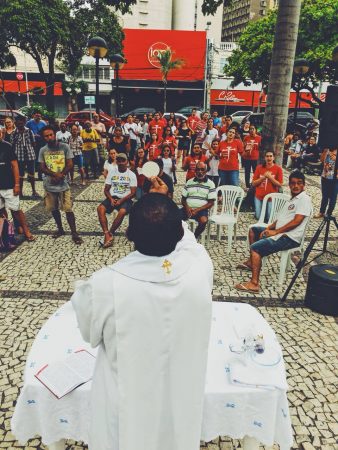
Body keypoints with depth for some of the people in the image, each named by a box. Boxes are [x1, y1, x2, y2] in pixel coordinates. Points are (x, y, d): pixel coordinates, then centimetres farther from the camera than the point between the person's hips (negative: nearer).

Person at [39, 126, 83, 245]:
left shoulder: (64, 147, -4)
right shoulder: (42, 150, 3)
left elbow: (70, 165, -6)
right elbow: (43, 168, 0)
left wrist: (60, 176, -16)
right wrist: (55, 174, -17)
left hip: (63, 183, -3)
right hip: (49, 184, 3)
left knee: (68, 209, -5)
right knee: (53, 209, 13)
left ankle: (74, 233, 1)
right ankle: (60, 229, 31)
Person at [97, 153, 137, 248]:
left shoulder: (131, 175, 0)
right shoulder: (111, 172, 8)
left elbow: (133, 193, -6)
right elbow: (106, 189, 8)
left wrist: (121, 201, -18)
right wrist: (111, 199, -12)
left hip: (125, 199, -3)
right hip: (112, 197, 3)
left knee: (122, 212, -35)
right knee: (100, 208, -26)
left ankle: (110, 233, -16)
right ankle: (107, 235, -29)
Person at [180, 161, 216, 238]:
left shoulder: (210, 184, 2)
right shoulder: (189, 182, 12)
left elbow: (211, 203, -3)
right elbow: (183, 198, 13)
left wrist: (197, 210, -15)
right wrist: (187, 207, -10)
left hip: (201, 210, -2)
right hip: (188, 208, 2)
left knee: (204, 221, -34)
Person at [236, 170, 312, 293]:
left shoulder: (304, 199, -12)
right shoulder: (292, 199, 17)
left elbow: (296, 221, -22)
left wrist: (275, 232, -17)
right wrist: (269, 228, 4)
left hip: (289, 238, -10)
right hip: (280, 232, 10)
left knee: (255, 247, -24)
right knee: (253, 230, 22)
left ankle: (254, 284, -24)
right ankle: (251, 261, 27)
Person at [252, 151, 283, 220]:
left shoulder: (278, 168, -6)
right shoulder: (259, 167, -1)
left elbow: (280, 185, -9)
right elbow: (253, 183, -1)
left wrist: (270, 177, -18)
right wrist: (263, 177, -15)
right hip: (259, 196, 2)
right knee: (259, 217, 3)